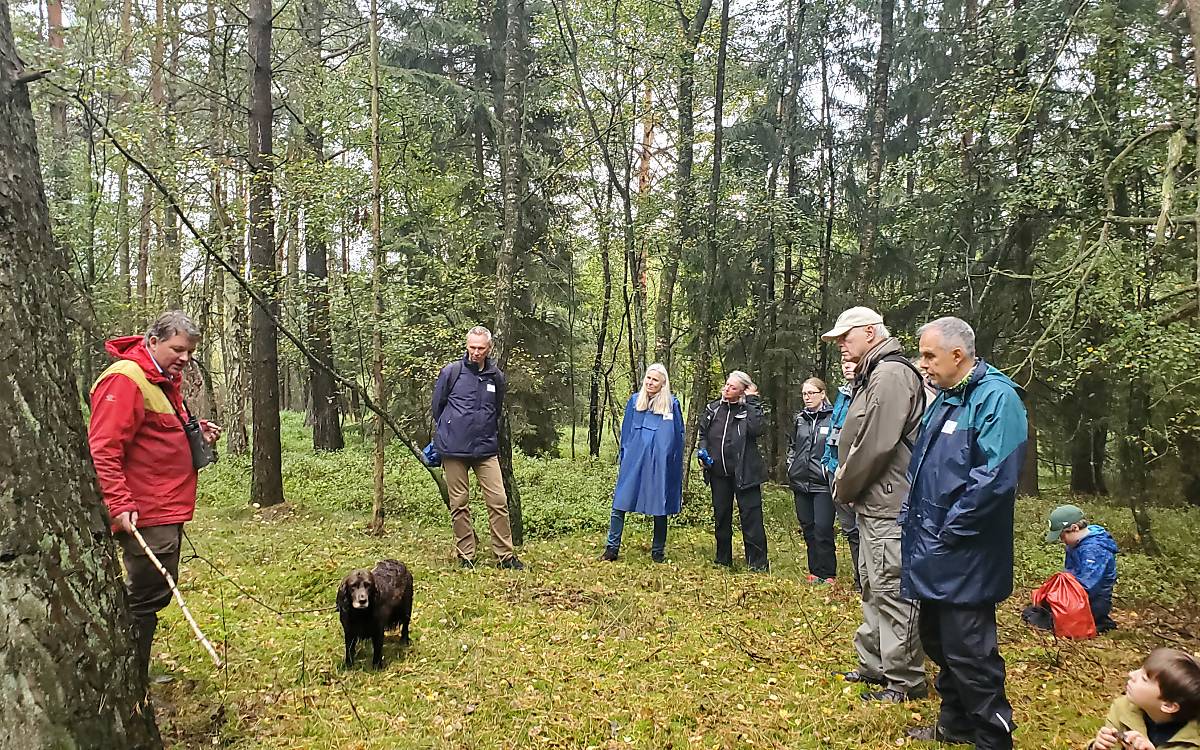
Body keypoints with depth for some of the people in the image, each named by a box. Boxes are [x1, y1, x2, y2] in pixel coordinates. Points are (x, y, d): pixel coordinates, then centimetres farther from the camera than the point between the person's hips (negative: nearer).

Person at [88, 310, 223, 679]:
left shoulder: (165, 382, 16)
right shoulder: (124, 380, -15)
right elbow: (103, 449, -21)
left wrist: (197, 431, 9)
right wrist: (120, 505, -27)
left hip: (167, 511, 10)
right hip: (145, 516, -10)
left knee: (153, 594, 18)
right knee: (146, 598, -4)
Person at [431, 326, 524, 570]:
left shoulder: (497, 377, 7)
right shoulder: (451, 372, -2)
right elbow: (437, 407, 9)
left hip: (486, 450, 2)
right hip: (454, 450, -2)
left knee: (498, 501, -2)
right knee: (459, 504, 4)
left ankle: (505, 555, 6)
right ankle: (466, 557, 14)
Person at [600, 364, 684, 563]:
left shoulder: (672, 404, 1)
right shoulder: (634, 401, 8)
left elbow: (679, 435, 7)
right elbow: (626, 432, 14)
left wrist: (675, 463, 4)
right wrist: (623, 457, 11)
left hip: (659, 464, -2)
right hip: (633, 461, 2)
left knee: (659, 509, 7)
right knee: (619, 504, -1)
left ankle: (658, 552, 20)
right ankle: (612, 548, 9)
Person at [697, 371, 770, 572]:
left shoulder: (749, 409, -4)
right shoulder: (712, 409, 9)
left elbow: (756, 429, -24)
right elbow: (703, 433, 20)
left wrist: (752, 401, -16)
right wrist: (703, 452, 3)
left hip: (744, 472, -5)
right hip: (719, 472, 5)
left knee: (751, 517, -4)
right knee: (721, 517, 14)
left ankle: (758, 563, 4)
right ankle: (723, 560, 27)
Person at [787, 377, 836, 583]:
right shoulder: (799, 419, 12)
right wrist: (791, 466, 12)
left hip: (823, 483, -6)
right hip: (801, 481, 6)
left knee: (823, 528, -6)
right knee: (807, 527, 11)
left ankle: (827, 574, 6)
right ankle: (814, 571, 22)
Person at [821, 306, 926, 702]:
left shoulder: (891, 375, -16)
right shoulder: (871, 376, 17)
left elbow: (875, 445, -22)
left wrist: (845, 488, -10)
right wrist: (846, 485, 7)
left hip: (890, 507, -11)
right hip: (873, 505, 11)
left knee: (893, 592, -3)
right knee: (874, 589, 18)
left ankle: (905, 680, 8)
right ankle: (875, 665, 30)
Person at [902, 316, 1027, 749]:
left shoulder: (996, 398, -16)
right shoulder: (945, 398, 13)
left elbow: (995, 477, -25)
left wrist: (947, 531, -20)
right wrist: (911, 517, 11)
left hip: (965, 558, -9)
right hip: (933, 553, 10)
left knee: (967, 652, -2)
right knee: (938, 642, 19)